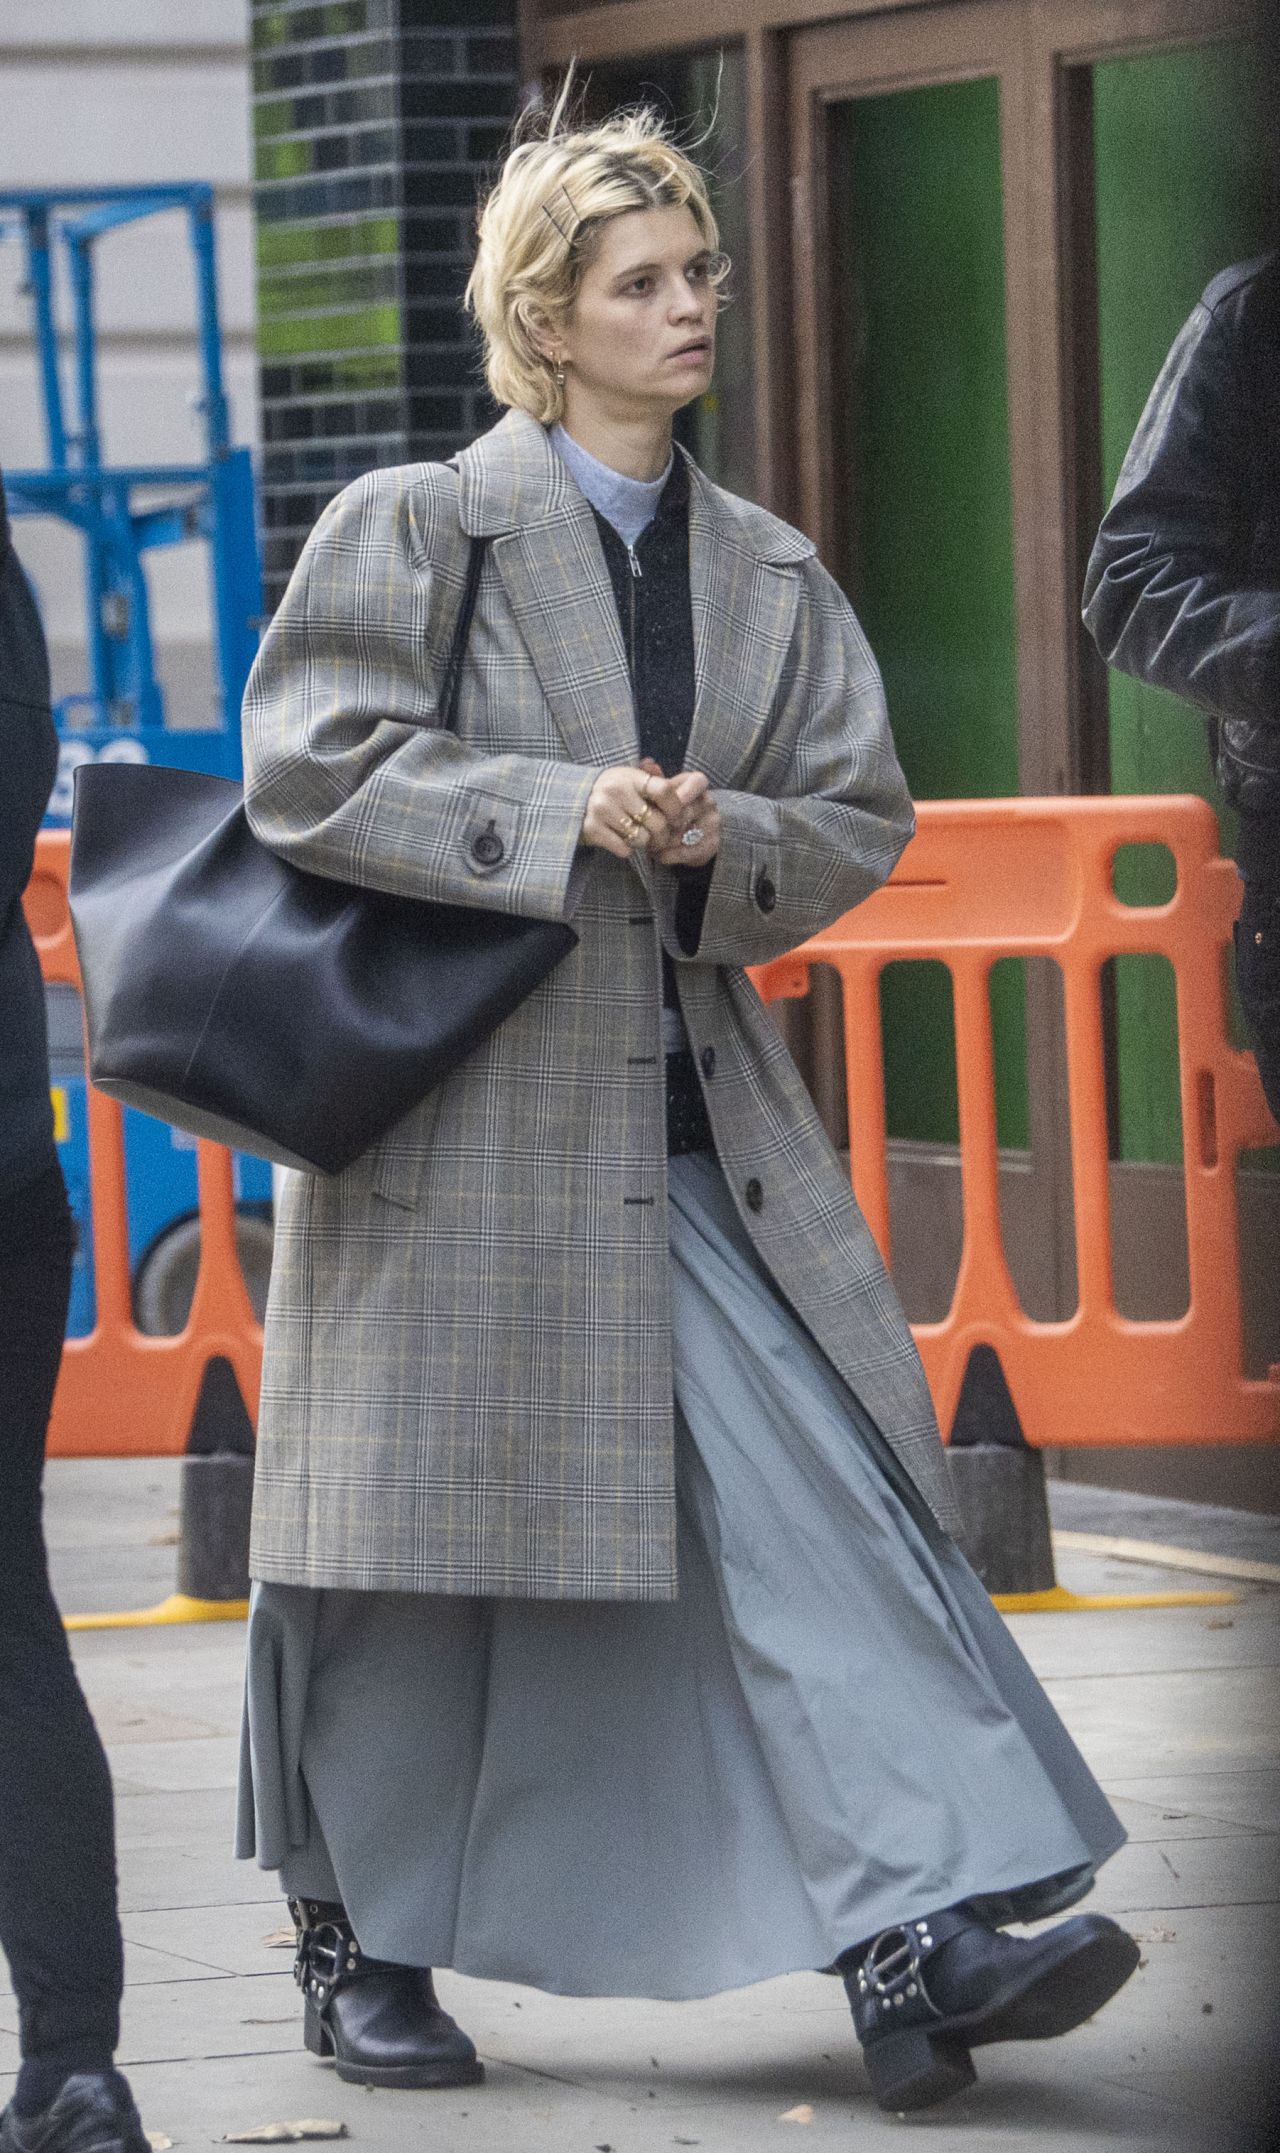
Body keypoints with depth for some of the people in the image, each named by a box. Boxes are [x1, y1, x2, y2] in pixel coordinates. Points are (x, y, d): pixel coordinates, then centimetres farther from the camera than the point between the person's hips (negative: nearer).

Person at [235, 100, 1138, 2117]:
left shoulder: (765, 572, 13)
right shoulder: (413, 532, -2)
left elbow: (860, 811, 13)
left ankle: (921, 1937, -16)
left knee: (827, 1500, -10)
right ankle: (365, 1947, 21)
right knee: (420, 1547, 3)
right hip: (462, 1105, -4)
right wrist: (559, 811, -19)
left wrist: (723, 843, -9)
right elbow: (305, 763, -11)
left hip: (695, 1115, 4)